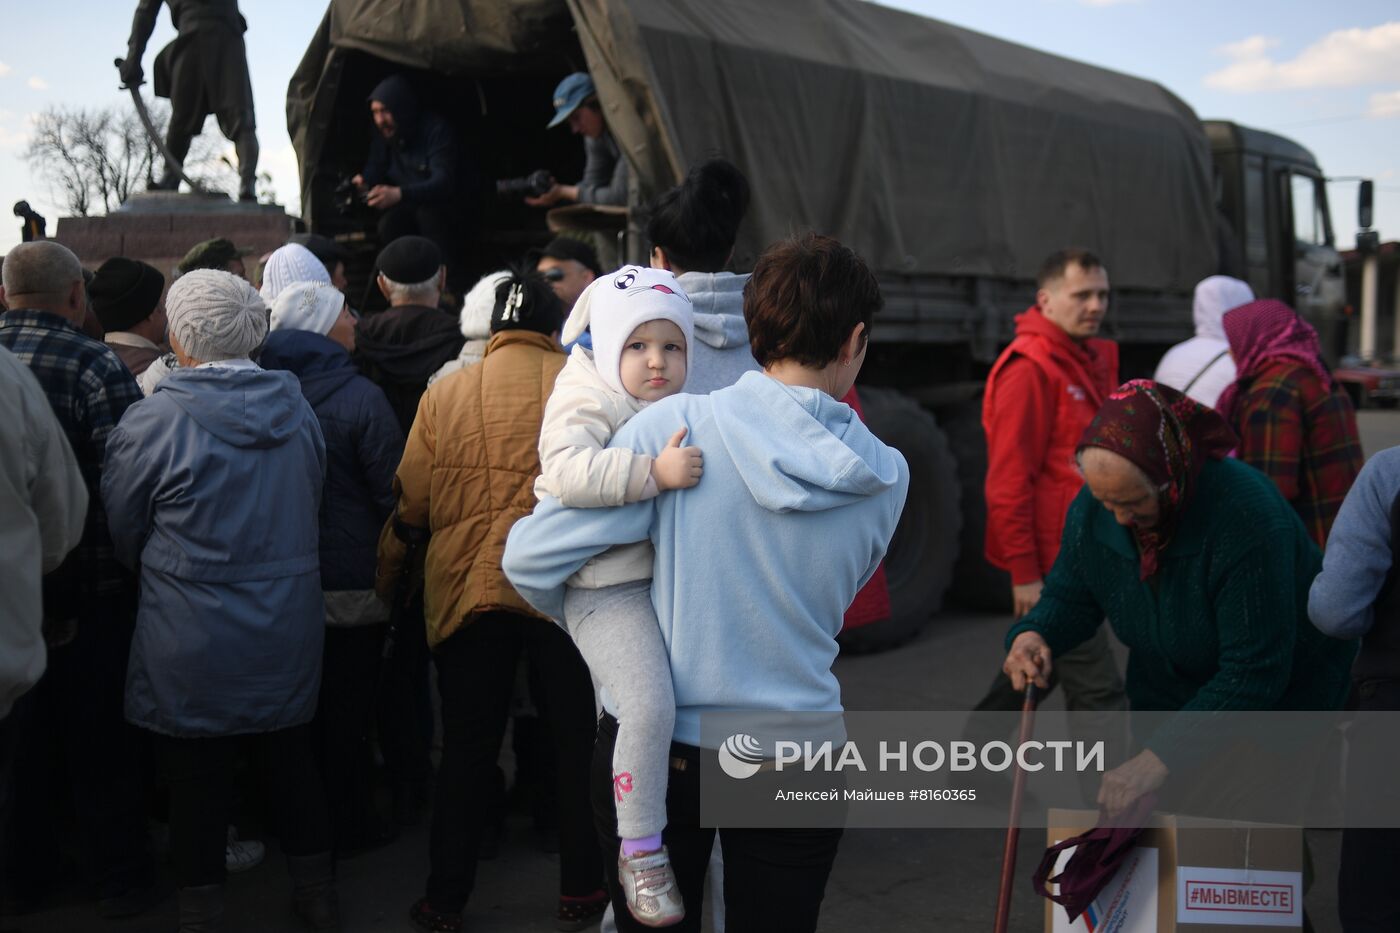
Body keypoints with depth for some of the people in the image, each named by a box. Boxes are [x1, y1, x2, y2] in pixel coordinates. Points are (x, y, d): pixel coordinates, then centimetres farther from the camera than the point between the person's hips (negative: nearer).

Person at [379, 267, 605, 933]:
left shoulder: (445, 394, 0)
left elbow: (411, 500, 3)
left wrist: (388, 564, 19)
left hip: (468, 588, 1)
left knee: (467, 749, 11)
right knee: (577, 741, 12)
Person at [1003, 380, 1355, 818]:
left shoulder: (1247, 515, -34)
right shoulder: (1092, 510, -15)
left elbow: (1255, 673, -32)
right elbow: (1069, 597, 3)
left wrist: (1160, 757, -36)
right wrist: (1032, 635, -22)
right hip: (1168, 705, 5)